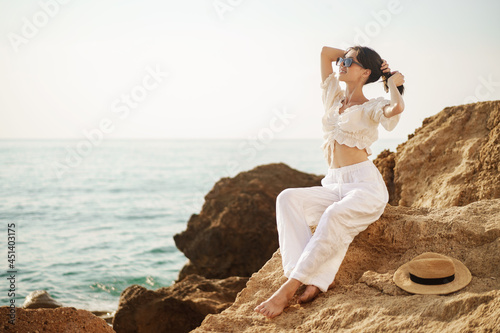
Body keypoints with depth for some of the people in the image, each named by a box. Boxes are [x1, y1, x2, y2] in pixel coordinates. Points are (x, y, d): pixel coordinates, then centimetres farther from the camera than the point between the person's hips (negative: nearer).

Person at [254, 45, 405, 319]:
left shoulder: (370, 108, 1)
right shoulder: (335, 97, 18)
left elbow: (397, 108, -24)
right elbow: (325, 52, 19)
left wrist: (393, 82, -5)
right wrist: (354, 54, 20)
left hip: (366, 185, -6)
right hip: (334, 186, 6)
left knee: (334, 217, -37)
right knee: (288, 198, -22)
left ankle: (289, 288, -37)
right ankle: (313, 280, -35)